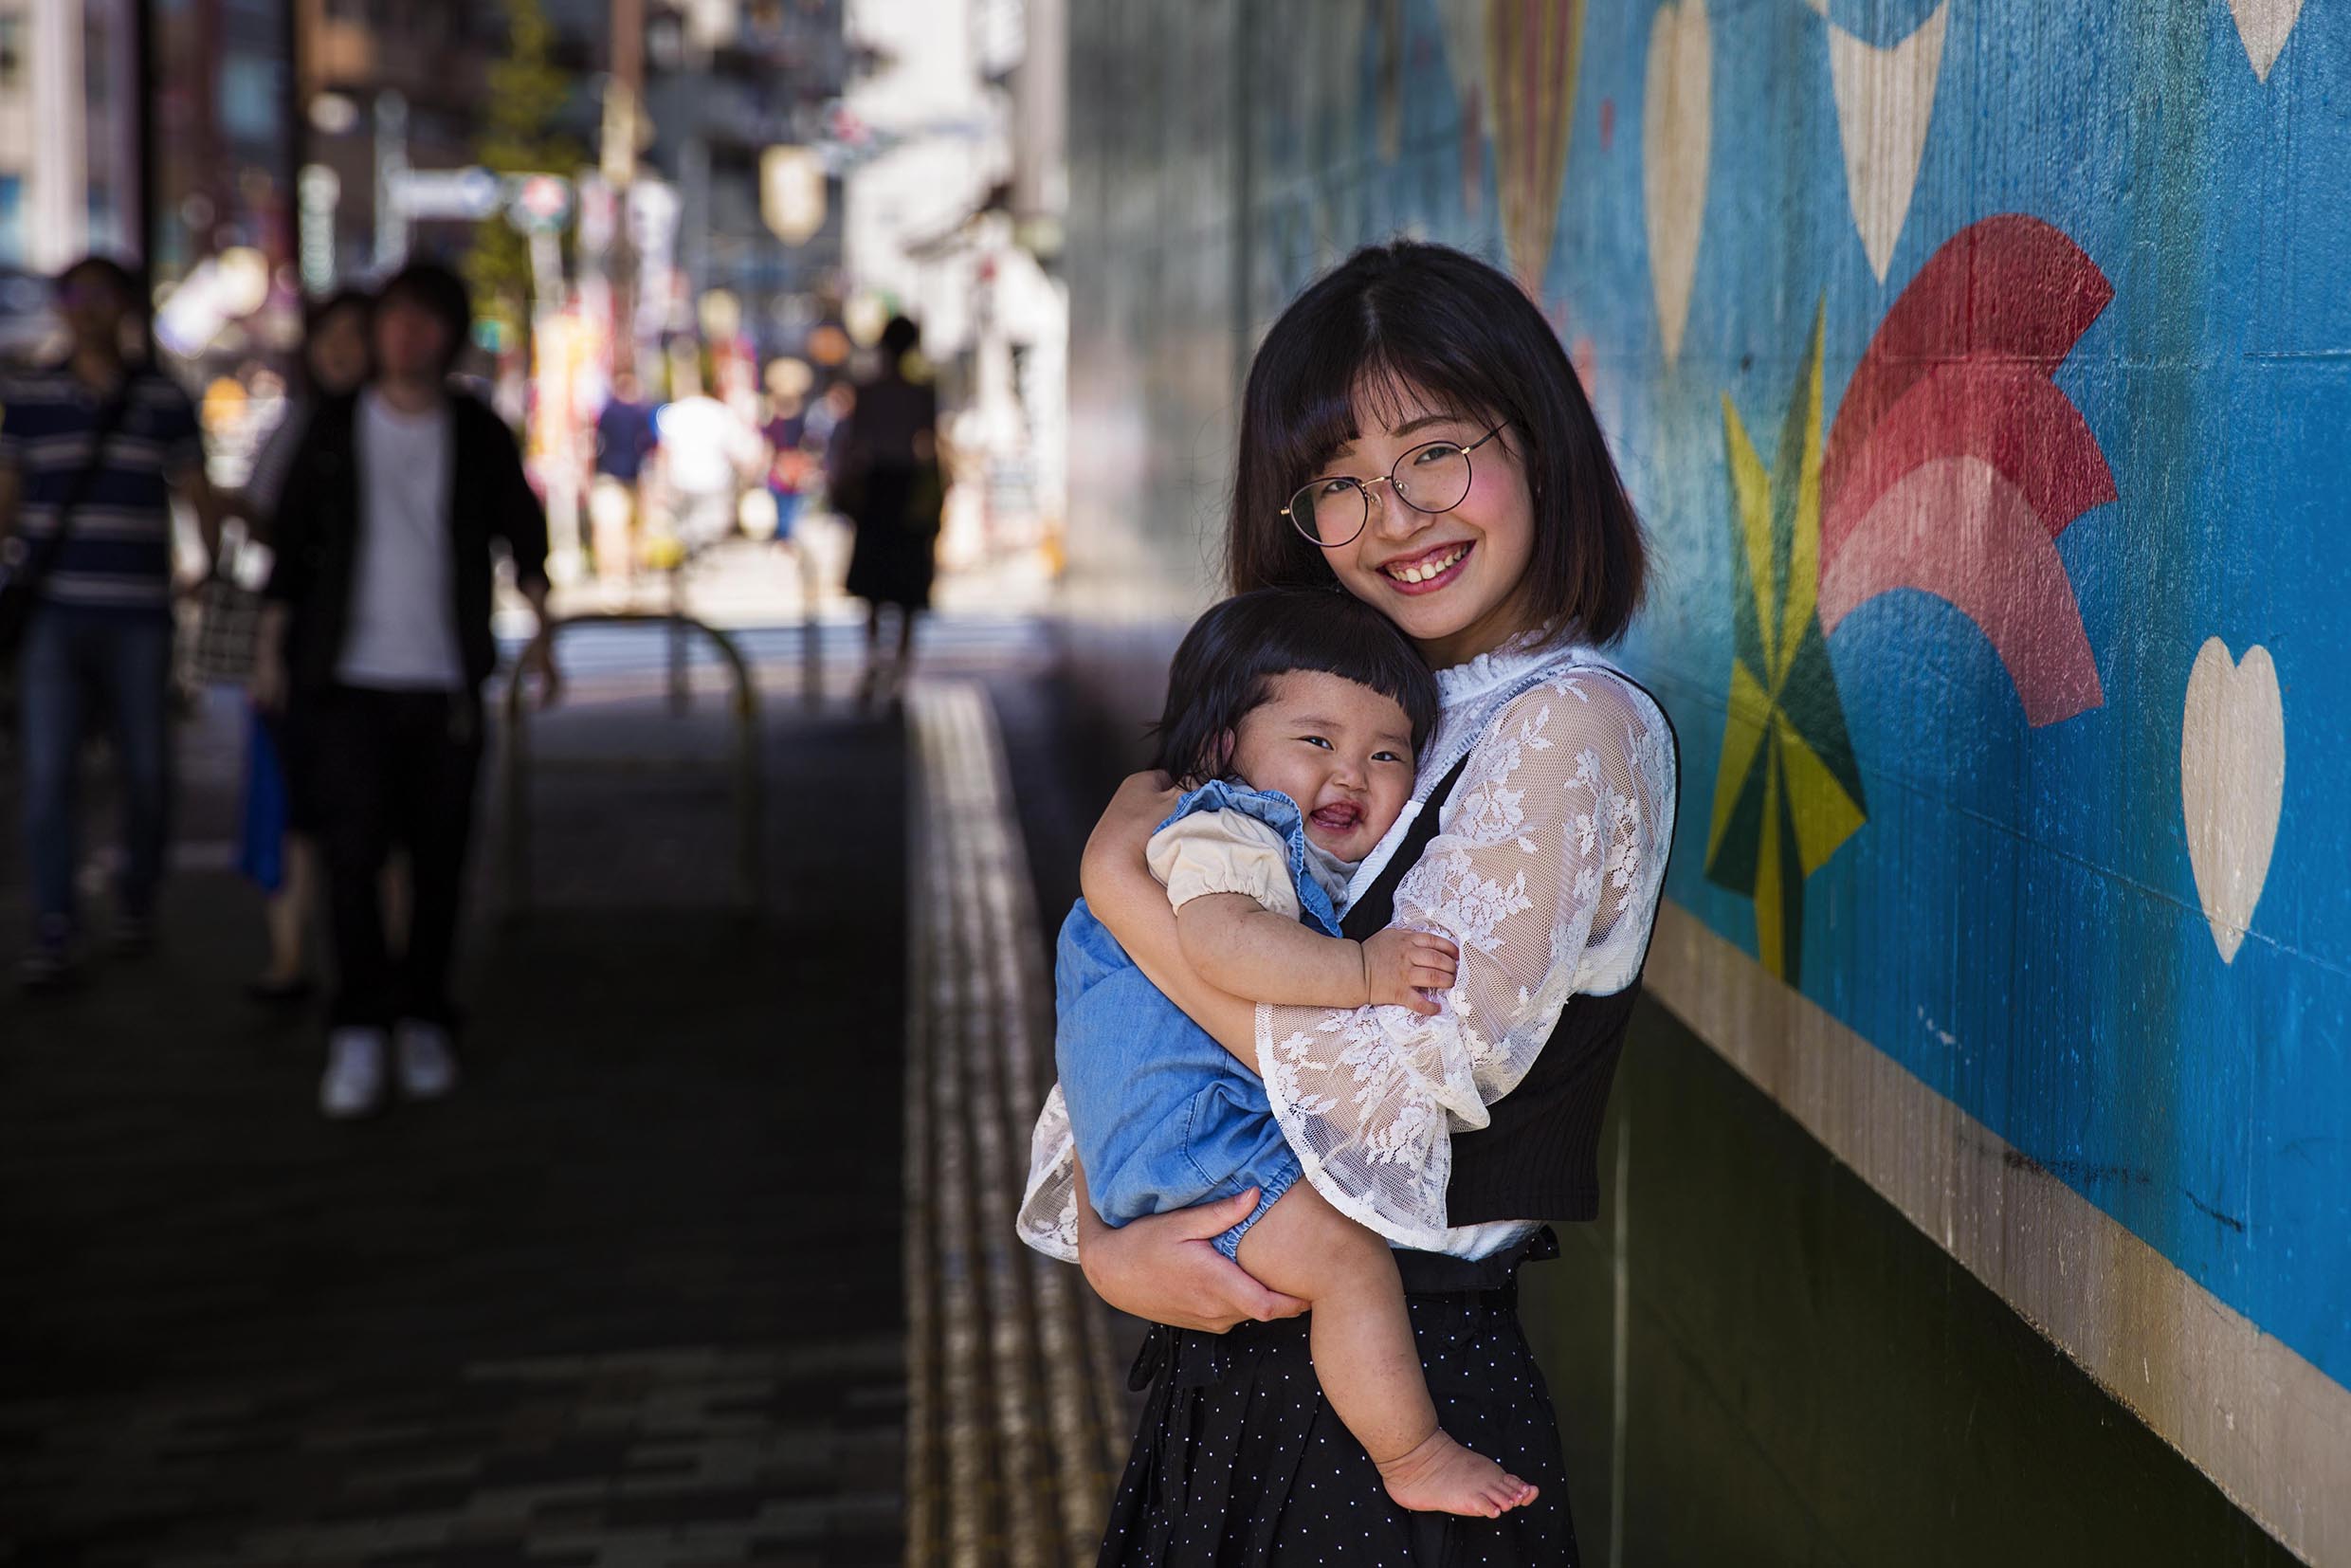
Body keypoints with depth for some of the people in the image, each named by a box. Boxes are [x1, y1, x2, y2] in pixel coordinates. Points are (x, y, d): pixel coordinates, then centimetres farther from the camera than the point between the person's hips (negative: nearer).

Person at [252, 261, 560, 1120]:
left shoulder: (478, 432, 5)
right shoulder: (335, 427, 5)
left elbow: (523, 534, 11)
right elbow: (291, 541, 10)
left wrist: (540, 631, -2)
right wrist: (272, 649, 7)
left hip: (444, 678, 1)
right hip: (348, 674, -1)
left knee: (438, 855, 4)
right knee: (353, 848, -11)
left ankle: (424, 1023, 18)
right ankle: (358, 1033, -5)